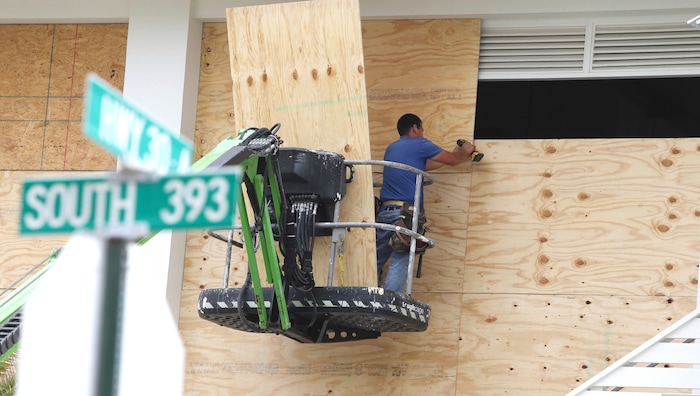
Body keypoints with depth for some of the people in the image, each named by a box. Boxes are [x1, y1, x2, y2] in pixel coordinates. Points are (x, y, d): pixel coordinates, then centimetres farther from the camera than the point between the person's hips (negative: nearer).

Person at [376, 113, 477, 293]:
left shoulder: (391, 148, 24)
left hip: (384, 211, 7)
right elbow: (453, 160, 10)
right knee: (400, 263, -9)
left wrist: (455, 154, 42)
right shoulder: (420, 145, 2)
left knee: (376, 263, 10)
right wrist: (464, 152, 33)